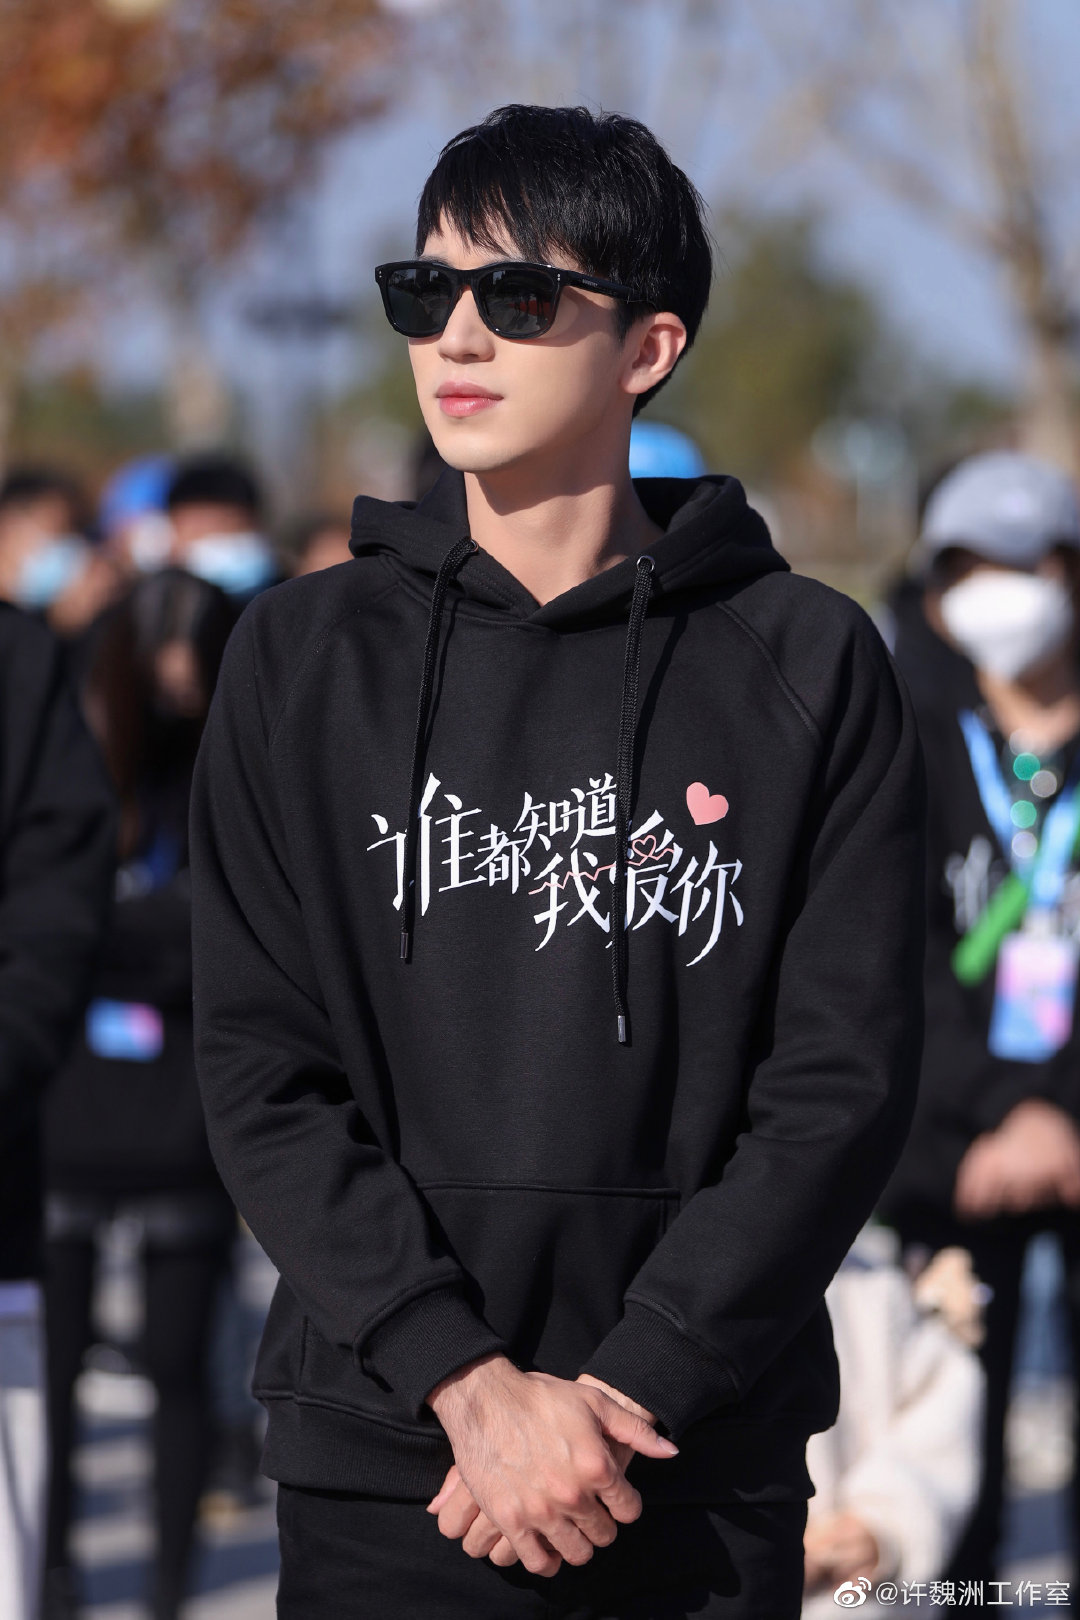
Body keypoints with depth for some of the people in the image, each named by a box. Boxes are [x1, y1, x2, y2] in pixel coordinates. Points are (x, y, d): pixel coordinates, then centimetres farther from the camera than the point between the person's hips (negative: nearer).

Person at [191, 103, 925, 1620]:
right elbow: (263, 1068, -2)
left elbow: (844, 1082, -5)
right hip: (381, 1467, 1)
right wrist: (471, 1383, -13)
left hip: (709, 1480, 0)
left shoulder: (811, 668, 0)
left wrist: (624, 1394, -13)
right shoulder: (308, 656, 3)